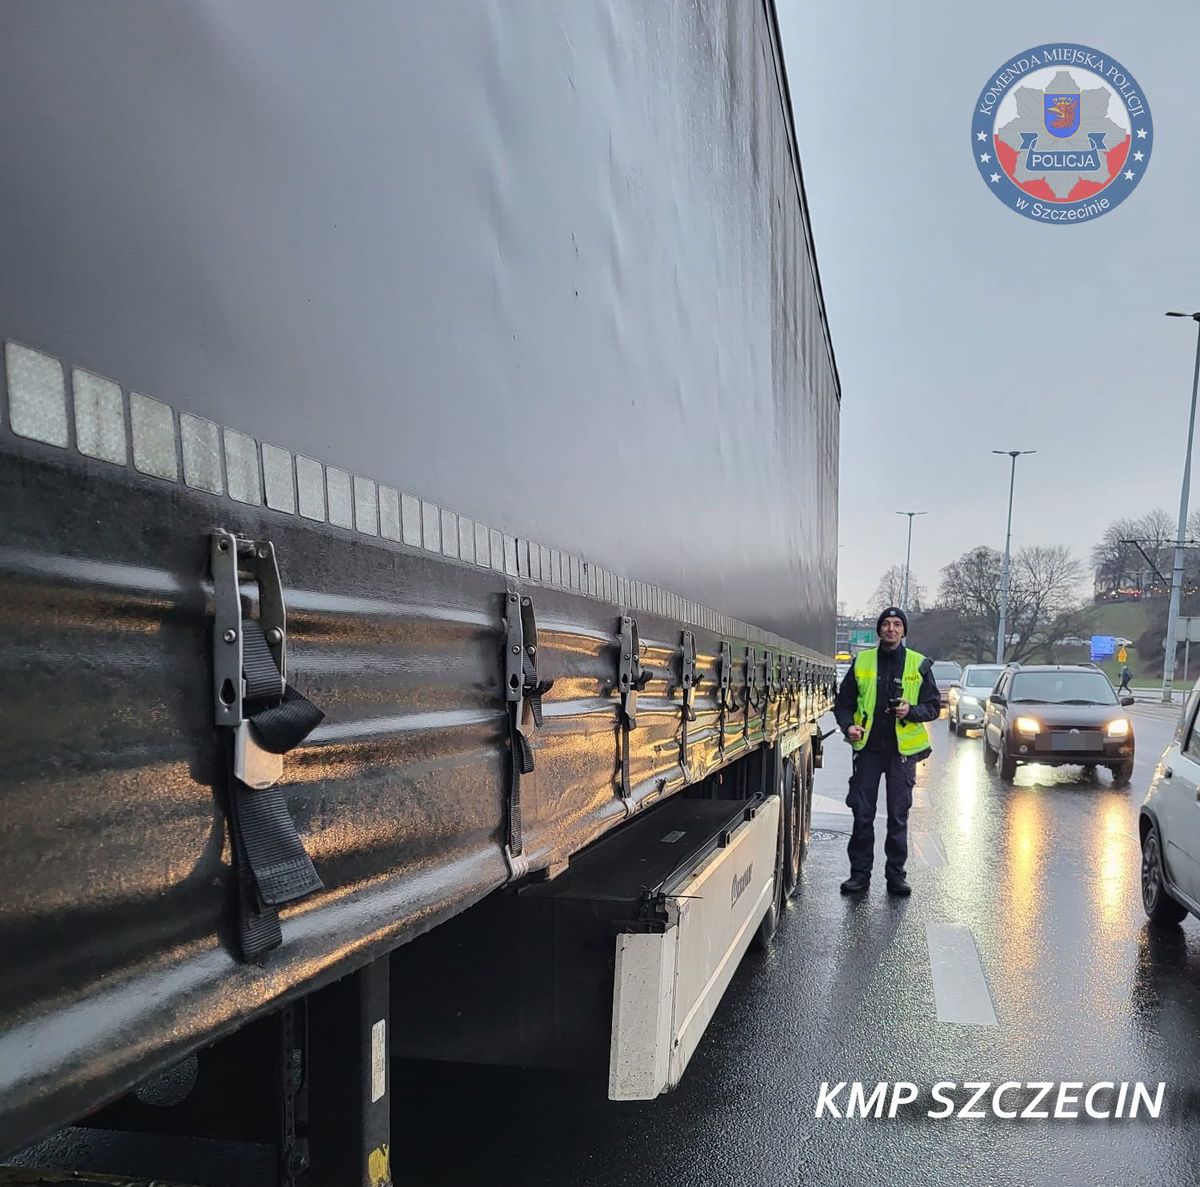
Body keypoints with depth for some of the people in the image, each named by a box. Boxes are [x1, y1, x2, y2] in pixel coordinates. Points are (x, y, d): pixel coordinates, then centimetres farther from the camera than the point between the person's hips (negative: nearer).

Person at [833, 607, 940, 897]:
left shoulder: (919, 665, 4)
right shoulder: (862, 662, 6)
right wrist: (848, 725, -9)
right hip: (868, 747, 1)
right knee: (862, 814, 2)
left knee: (898, 816, 6)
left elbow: (934, 706, 6)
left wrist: (911, 711, -14)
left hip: (903, 750, -1)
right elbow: (844, 703, 10)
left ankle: (896, 873, 17)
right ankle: (860, 873, 12)